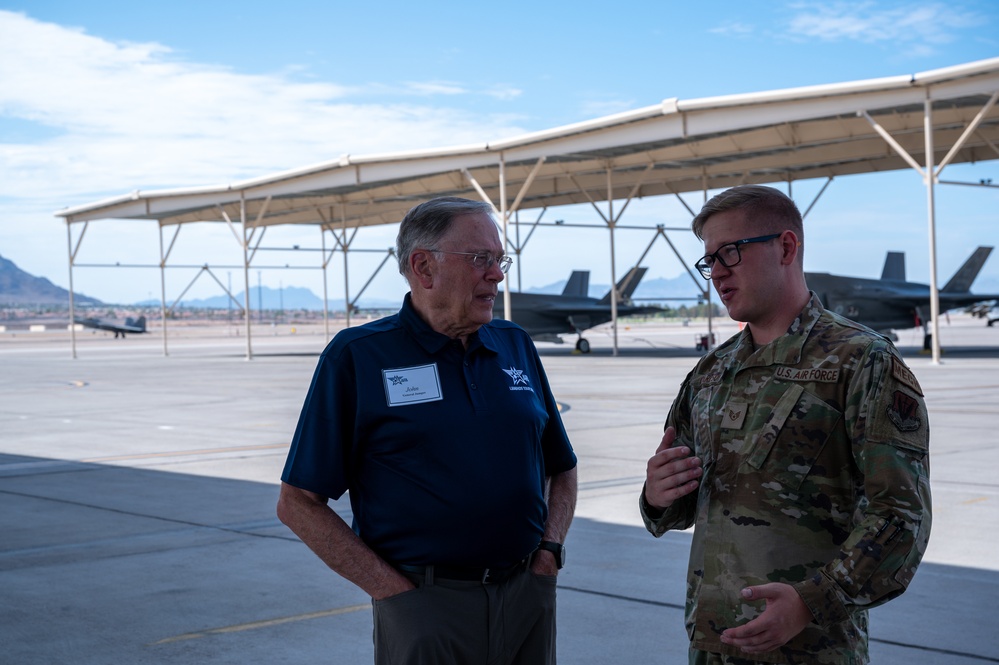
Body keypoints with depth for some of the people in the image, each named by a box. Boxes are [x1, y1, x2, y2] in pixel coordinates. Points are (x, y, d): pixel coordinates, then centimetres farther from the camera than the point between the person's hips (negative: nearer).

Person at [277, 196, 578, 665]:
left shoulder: (516, 346, 9)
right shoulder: (356, 357, -5)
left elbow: (561, 470, 18)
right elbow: (298, 503, -6)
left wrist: (548, 554, 2)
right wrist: (395, 591, -11)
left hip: (529, 600, 5)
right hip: (425, 609, -4)